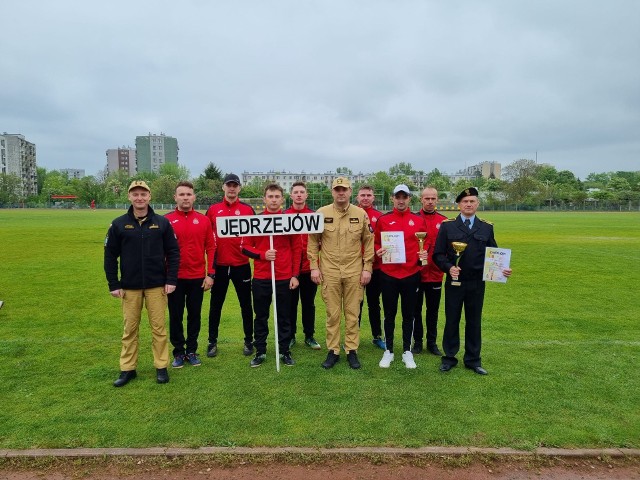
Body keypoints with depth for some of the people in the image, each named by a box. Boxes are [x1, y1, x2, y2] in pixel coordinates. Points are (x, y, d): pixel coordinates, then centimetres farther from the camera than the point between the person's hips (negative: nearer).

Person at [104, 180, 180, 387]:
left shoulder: (162, 222, -1)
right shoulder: (119, 224, 1)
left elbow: (173, 252, 1)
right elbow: (110, 256, 3)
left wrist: (171, 280, -4)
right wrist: (113, 284, -1)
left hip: (157, 286, -1)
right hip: (130, 287, 1)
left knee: (159, 328, 5)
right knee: (130, 329, 9)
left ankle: (161, 367, 17)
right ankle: (127, 369, 21)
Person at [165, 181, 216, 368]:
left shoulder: (203, 220, 1)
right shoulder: (166, 220, -3)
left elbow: (211, 248, 2)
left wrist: (210, 274, -2)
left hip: (198, 278, 1)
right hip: (175, 278, -1)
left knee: (195, 315, 11)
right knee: (175, 316, 9)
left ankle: (192, 351, 26)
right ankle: (178, 353, 24)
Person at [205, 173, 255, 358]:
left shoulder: (248, 209, 2)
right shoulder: (213, 209, 5)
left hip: (241, 265, -1)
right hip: (219, 266, 1)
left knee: (245, 304, 9)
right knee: (216, 305, 10)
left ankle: (249, 341, 24)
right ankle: (212, 342, 24)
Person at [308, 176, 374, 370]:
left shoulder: (361, 214, 1)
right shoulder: (321, 213, -1)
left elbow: (368, 242, 4)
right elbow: (313, 242, 4)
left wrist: (367, 268, 1)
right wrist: (314, 267, -1)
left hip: (354, 272, 0)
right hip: (329, 272, 0)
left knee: (352, 313, 8)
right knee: (332, 313, 8)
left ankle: (352, 351, 21)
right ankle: (333, 351, 20)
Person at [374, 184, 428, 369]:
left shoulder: (419, 220, 3)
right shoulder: (383, 219, 1)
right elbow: (376, 243, 8)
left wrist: (424, 254, -10)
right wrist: (378, 251, -13)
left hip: (411, 275, 1)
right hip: (388, 275, 0)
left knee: (409, 314, 11)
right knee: (389, 314, 9)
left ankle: (407, 351, 24)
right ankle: (388, 351, 22)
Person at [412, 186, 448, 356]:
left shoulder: (443, 221, 3)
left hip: (435, 273, 2)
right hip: (416, 272, -2)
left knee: (433, 309, 13)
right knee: (416, 308, 10)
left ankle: (432, 342, 27)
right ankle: (417, 342, 23)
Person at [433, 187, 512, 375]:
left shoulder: (487, 227, 7)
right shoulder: (447, 226, -1)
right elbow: (438, 254, -2)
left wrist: (501, 269, -8)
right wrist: (449, 267, -19)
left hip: (477, 284, 2)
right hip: (454, 282, -2)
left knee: (474, 322, 11)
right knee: (452, 320, 8)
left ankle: (473, 360, 25)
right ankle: (449, 358, 22)